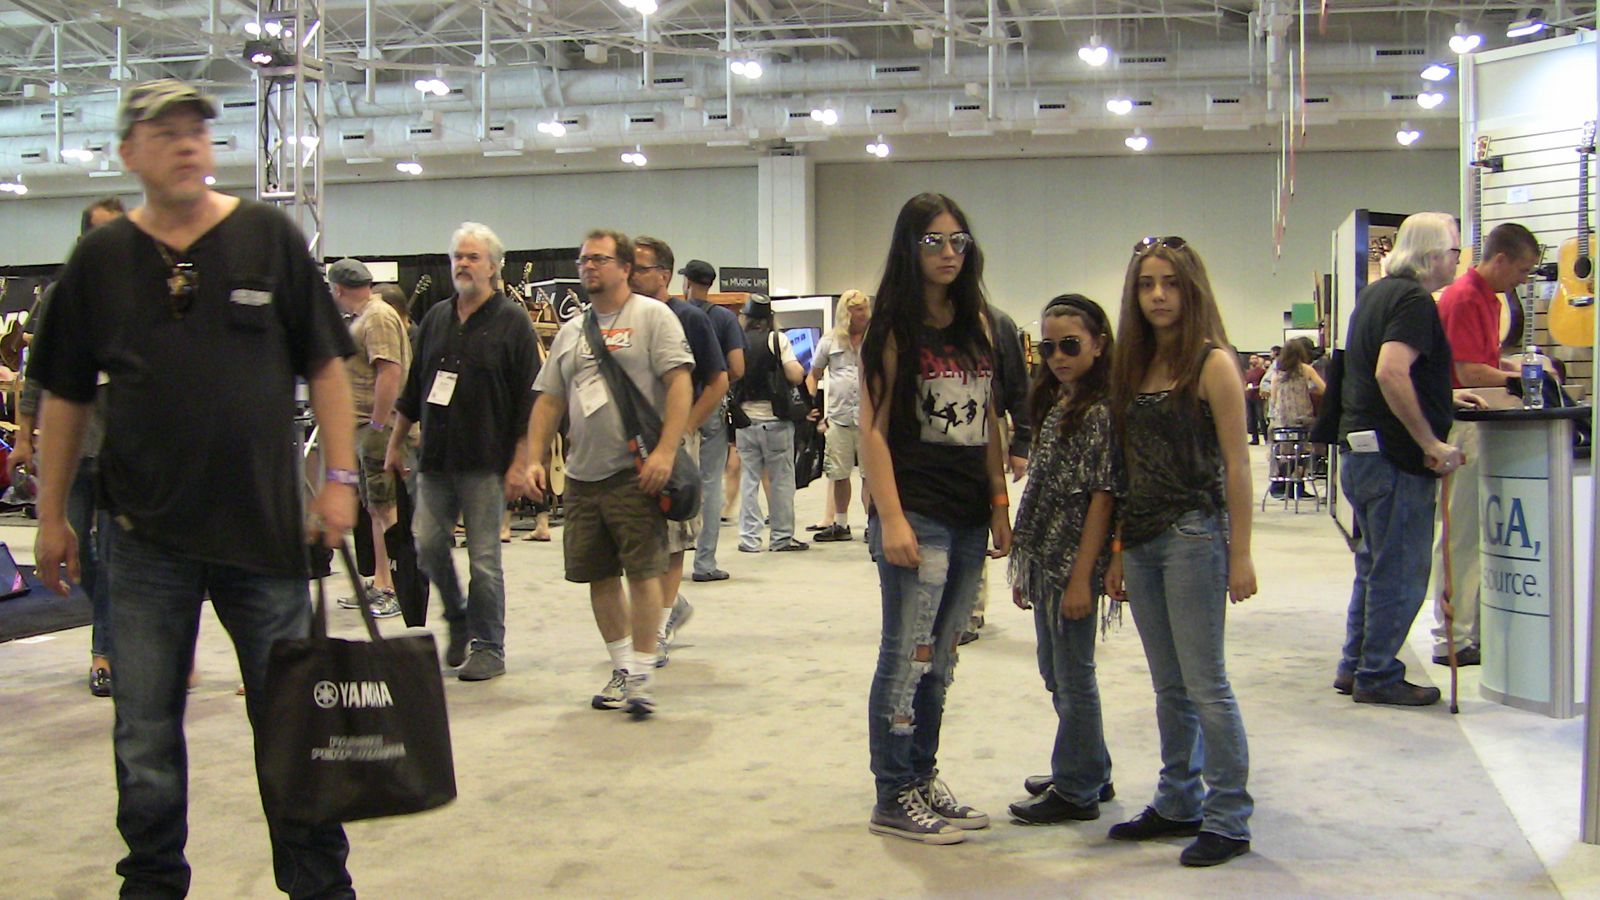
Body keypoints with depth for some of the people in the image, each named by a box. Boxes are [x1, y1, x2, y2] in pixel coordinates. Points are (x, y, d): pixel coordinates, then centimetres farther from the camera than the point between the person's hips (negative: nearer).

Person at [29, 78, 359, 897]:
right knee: (145, 736, 10)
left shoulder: (270, 238, 1)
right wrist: (52, 514, 7)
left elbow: (324, 365, 2)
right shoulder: (101, 259, 4)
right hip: (147, 533, 1)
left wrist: (339, 476, -4)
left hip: (266, 522, -1)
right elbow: (65, 395, 9)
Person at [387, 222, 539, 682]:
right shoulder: (436, 319, 13)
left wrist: (518, 463, -12)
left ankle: (488, 648, 11)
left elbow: (528, 399, -7)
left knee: (483, 558, 0)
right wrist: (395, 445, 17)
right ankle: (458, 620, 26)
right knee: (429, 545, 3)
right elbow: (412, 390, 20)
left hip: (485, 462, -5)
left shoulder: (512, 321, -3)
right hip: (435, 457, 5)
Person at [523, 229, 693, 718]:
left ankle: (642, 675, 2)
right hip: (582, 475, 7)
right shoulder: (570, 332, 18)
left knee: (642, 571, -6)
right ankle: (622, 667, 22)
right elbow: (549, 401, 18)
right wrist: (535, 458, 7)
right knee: (597, 575, 9)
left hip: (634, 473, -7)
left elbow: (679, 384, -10)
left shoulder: (652, 316, -1)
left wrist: (665, 451, -19)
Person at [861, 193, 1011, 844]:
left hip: (970, 518, 6)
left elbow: (989, 423, 15)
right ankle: (893, 800, 6)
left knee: (939, 660, 12)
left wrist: (1000, 507, 10)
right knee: (907, 657, -3)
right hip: (917, 514, -6)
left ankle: (922, 778, 23)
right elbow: (873, 429, -10)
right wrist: (891, 519, -17)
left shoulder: (977, 325, 13)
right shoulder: (895, 327, -5)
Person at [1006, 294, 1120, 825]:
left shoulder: (1101, 412, -12)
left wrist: (1081, 577, -18)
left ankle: (1077, 791, 12)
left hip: (1073, 564, -9)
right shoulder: (1053, 407, 13)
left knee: (1073, 678, 1)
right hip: (1044, 562, 9)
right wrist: (1024, 567, 14)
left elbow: (1102, 497, -15)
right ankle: (1091, 774, 30)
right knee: (1056, 675, 16)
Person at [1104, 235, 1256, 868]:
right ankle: (1178, 804, 24)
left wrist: (1240, 555, -12)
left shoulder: (1212, 363, -7)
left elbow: (1236, 464, -9)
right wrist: (1119, 551, 13)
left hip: (1195, 535, -7)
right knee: (1169, 687, 14)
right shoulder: (1136, 367, 12)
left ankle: (1229, 818, 7)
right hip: (1142, 538, 7)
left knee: (1205, 684, -3)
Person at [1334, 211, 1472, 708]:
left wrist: (1440, 397, 27)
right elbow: (1391, 373, -30)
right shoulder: (1415, 300, -16)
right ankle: (1378, 677, 9)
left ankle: (1355, 666, 26)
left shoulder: (1376, 293, 15)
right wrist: (1432, 443, -25)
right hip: (1395, 458, -10)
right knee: (1400, 573, 0)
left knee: (1376, 564, 19)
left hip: (1360, 449, 10)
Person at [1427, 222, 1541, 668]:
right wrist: (1520, 378, -8)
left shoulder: (1488, 298, 16)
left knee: (1473, 533, 13)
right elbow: (1470, 373, -20)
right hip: (1460, 426, -10)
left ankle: (1471, 629, 20)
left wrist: (1521, 368, 9)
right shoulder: (1464, 298, -15)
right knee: (1457, 535, -5)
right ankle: (1452, 641, 0)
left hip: (1480, 425, 10)